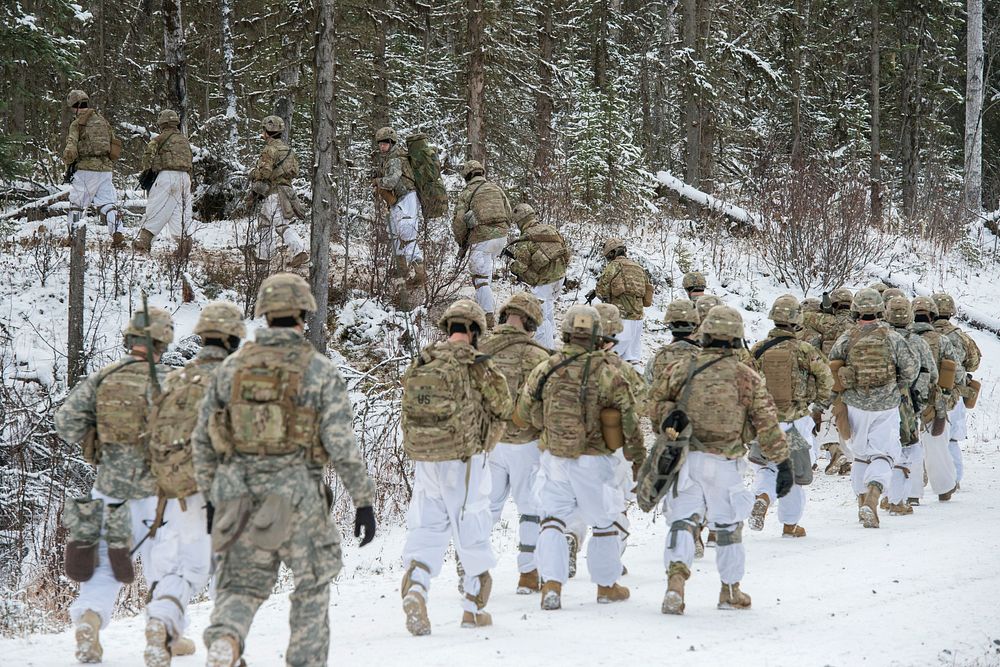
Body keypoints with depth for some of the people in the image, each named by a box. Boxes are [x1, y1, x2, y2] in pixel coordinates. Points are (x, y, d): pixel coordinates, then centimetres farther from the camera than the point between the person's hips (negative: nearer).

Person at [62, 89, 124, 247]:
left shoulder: (77, 123, -3)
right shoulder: (102, 120, 14)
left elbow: (71, 148, -13)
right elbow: (115, 145, 16)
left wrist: (68, 163, 5)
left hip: (85, 169, -4)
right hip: (105, 168, 4)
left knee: (76, 204, 8)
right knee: (107, 204, 5)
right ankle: (118, 235, -9)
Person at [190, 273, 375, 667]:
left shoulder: (233, 366, 6)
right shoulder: (319, 371, -5)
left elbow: (203, 439, 9)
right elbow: (342, 444, -10)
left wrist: (211, 495, 19)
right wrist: (363, 501, -4)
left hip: (238, 493, 3)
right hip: (296, 493, -3)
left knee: (242, 586, 10)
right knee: (312, 585, 16)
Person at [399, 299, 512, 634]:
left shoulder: (422, 362, 4)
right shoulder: (477, 365, -10)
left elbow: (409, 408, 11)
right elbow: (502, 407, 1)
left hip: (423, 458, 4)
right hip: (464, 459, -4)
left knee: (426, 527, 9)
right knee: (472, 531, 8)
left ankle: (415, 587, -15)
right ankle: (474, 606, 17)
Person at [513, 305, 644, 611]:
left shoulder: (546, 370, -5)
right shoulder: (608, 373, -10)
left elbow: (523, 414, 6)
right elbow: (629, 421, -7)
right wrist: (639, 459, 6)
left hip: (554, 457, 1)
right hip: (594, 460, -1)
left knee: (553, 519, 9)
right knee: (604, 522, 16)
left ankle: (551, 585, -6)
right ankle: (606, 586, 28)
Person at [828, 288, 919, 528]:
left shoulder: (846, 339, -3)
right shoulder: (892, 338, -7)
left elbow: (829, 372, 4)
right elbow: (911, 368, -6)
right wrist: (897, 385, 13)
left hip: (855, 405, 2)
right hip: (886, 407, -2)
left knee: (861, 454, 18)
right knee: (884, 454, -1)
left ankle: (862, 501, 23)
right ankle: (872, 497, -23)